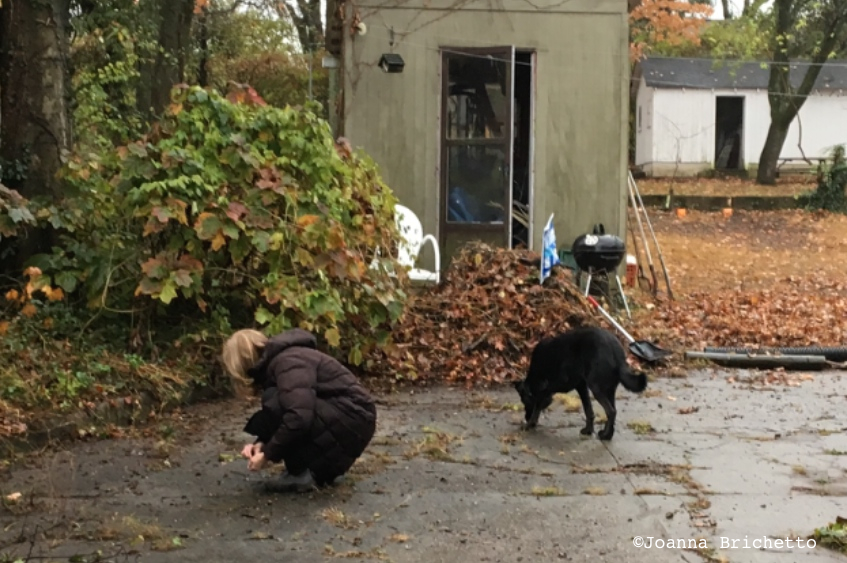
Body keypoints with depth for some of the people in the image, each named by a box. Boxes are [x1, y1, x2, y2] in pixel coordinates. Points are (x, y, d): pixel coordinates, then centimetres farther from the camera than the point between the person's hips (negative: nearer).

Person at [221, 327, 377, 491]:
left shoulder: (288, 362, -18)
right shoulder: (277, 362, 13)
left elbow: (299, 417, -30)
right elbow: (284, 416, 15)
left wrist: (267, 455, -20)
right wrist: (261, 443, -3)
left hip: (353, 420, -10)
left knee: (275, 405, -22)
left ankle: (302, 474, -11)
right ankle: (324, 468, 13)